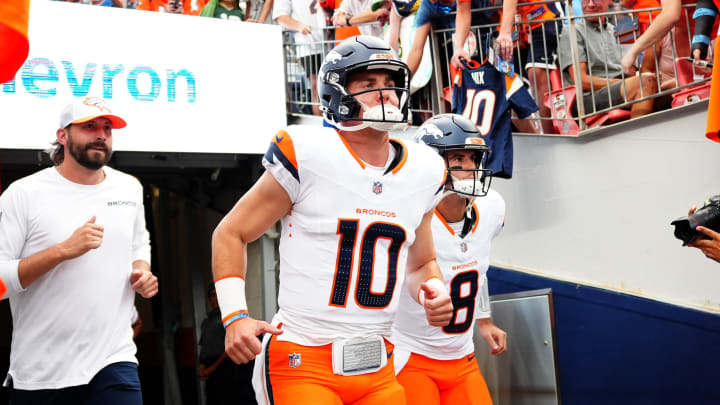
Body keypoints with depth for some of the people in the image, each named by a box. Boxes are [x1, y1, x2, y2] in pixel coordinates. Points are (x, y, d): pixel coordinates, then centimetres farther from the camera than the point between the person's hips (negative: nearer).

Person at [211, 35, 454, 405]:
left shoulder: (423, 173, 7)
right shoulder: (307, 156, -9)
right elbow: (231, 234, -2)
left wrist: (433, 290, 0)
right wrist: (235, 315, -12)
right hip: (303, 364, -5)